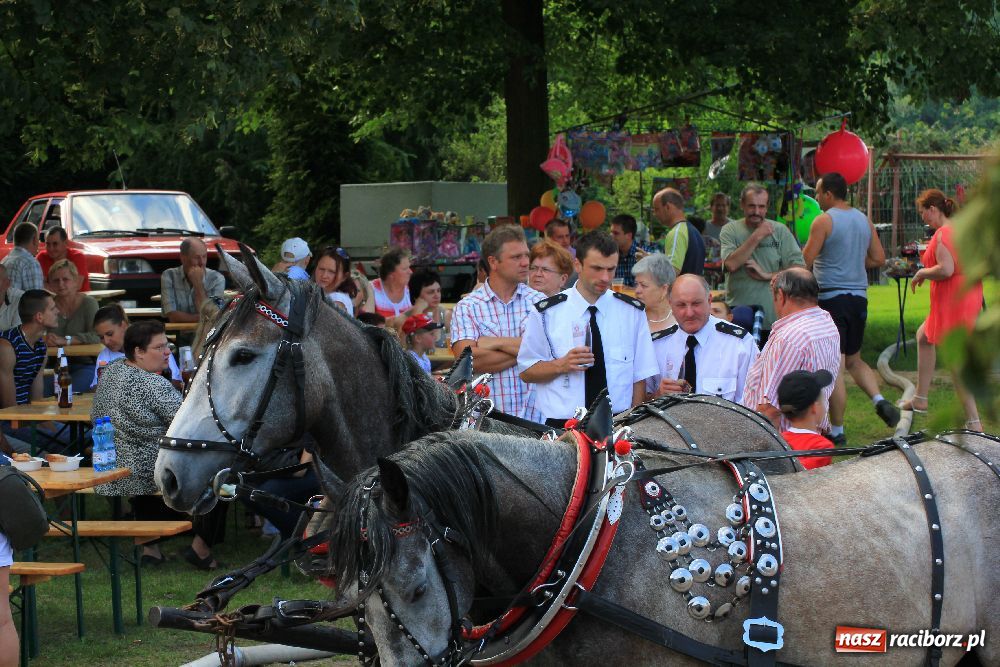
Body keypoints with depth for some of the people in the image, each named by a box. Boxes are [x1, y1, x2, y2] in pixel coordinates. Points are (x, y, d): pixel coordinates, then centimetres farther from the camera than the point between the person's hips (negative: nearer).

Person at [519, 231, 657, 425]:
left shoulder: (633, 312, 6)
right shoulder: (545, 313, 1)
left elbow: (640, 376, 7)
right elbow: (526, 371, 5)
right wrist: (561, 365, -13)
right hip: (562, 427, -1)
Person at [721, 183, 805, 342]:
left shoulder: (780, 231, 6)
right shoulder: (730, 231, 3)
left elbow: (799, 268, 0)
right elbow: (731, 264, -14)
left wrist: (767, 275, -11)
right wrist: (756, 237, -12)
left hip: (774, 316, 1)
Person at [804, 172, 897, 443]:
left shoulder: (824, 221, -10)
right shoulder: (864, 220, 10)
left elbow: (805, 261, -11)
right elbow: (879, 259, 13)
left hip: (831, 296, -7)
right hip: (859, 296, 7)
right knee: (854, 360, 21)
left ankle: (836, 430, 0)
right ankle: (879, 400, -2)